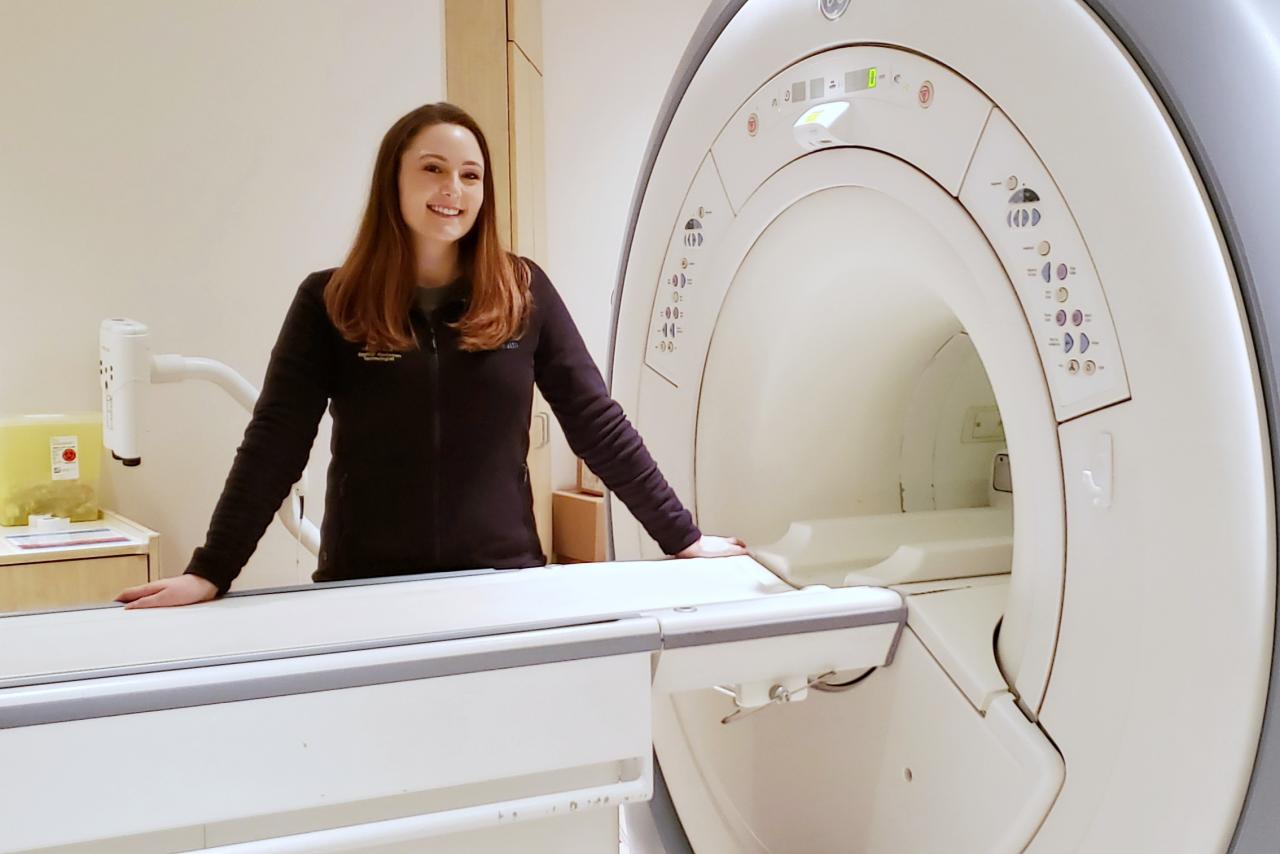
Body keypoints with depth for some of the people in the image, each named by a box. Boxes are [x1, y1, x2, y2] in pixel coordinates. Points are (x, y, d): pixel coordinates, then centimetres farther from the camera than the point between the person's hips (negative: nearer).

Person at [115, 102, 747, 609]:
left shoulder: (524, 293, 0)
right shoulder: (329, 303, -2)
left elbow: (597, 424, 2)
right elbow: (274, 444, -5)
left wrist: (683, 538, 1)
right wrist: (210, 571, -13)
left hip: (504, 580, 1)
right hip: (368, 589, -1)